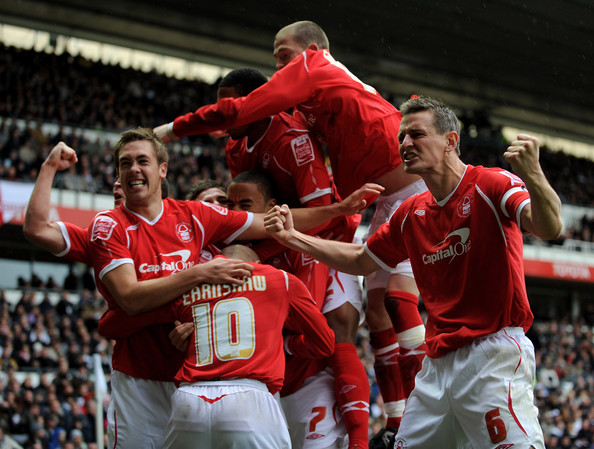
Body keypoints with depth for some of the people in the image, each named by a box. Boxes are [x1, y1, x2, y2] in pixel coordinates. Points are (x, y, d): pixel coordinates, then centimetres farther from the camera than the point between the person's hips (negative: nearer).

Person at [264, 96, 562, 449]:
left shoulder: (491, 185, -6)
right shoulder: (411, 214, 15)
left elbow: (550, 228, -22)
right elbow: (360, 261, 28)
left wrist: (533, 176, -42)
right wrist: (292, 237, 21)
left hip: (494, 354, -7)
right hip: (438, 362, 7)